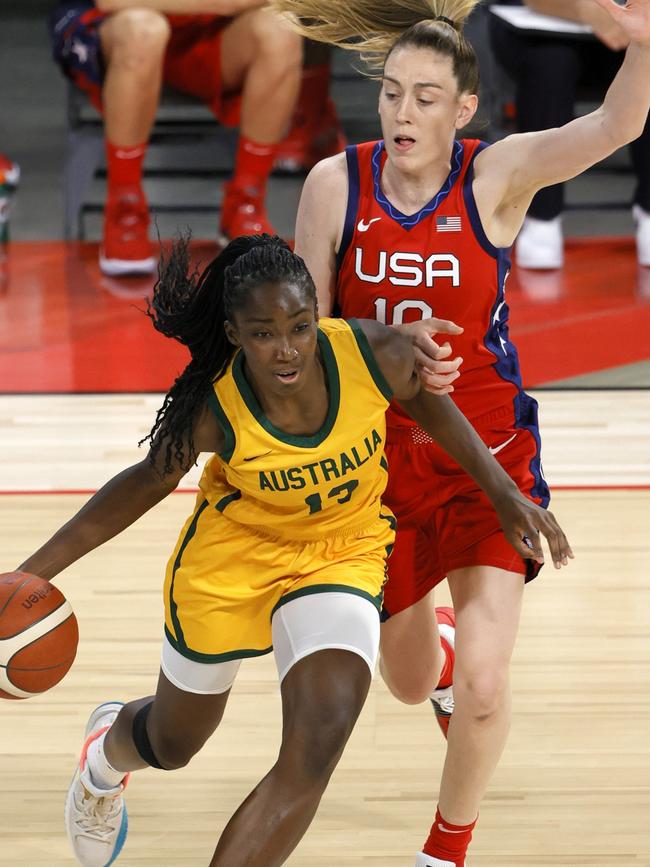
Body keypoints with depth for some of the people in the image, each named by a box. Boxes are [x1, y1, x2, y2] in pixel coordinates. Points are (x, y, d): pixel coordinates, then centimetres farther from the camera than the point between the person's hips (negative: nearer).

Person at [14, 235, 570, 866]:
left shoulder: (377, 356, -27)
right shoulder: (212, 411, -28)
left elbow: (426, 401, -2)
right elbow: (147, 484, -9)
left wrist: (505, 495, -1)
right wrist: (29, 574, -11)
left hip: (342, 554, 1)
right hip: (231, 553, 0)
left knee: (315, 754, -22)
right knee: (172, 743, 22)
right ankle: (105, 753, 61)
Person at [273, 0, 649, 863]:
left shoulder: (498, 175, -14)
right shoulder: (335, 184, -9)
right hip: (381, 458, 2)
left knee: (482, 683, -15)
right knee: (408, 683, 18)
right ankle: (440, 658, 59)